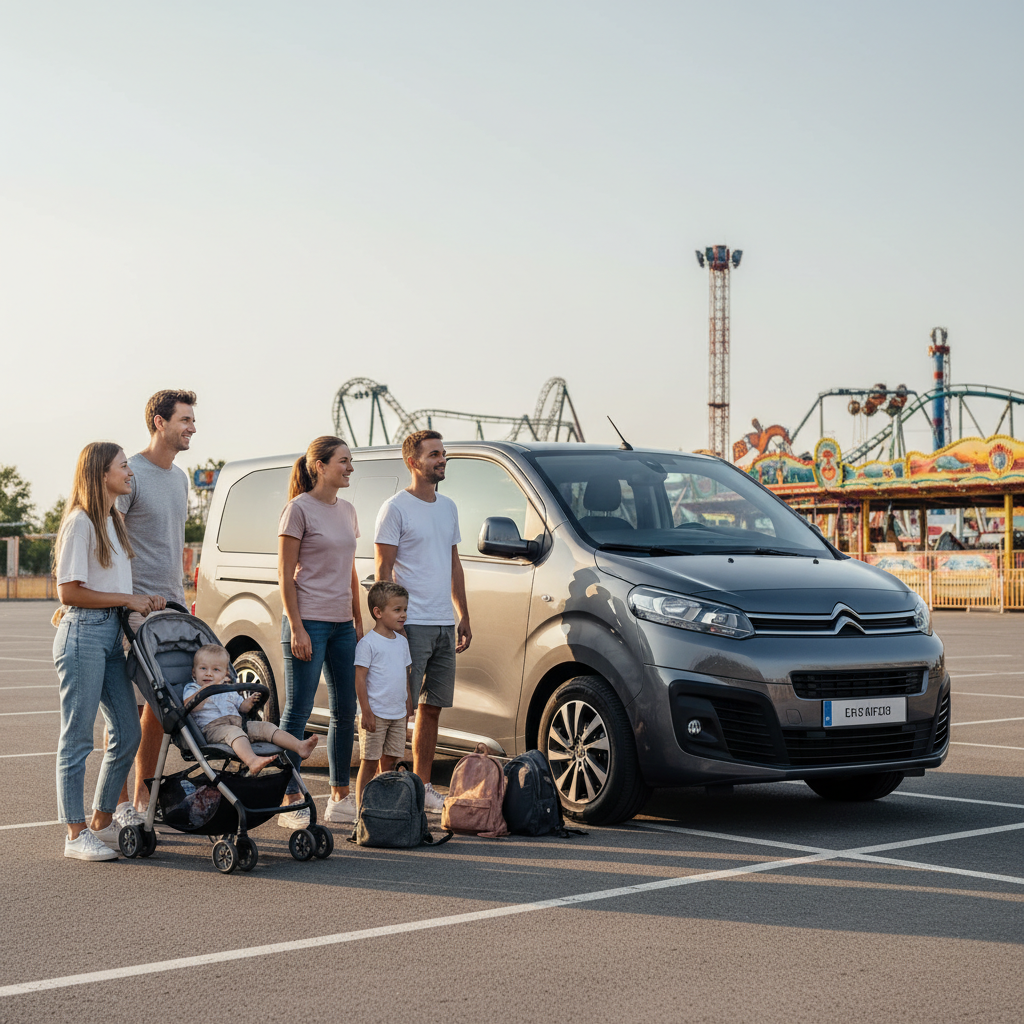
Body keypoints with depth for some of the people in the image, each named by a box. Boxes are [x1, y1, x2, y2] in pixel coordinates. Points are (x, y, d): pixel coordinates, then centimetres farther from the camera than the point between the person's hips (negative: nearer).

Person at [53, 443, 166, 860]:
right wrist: (127, 599, -11)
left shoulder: (113, 521, 17)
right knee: (77, 738, -2)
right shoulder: (80, 522, -11)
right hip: (82, 634, -9)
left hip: (111, 634, 9)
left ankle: (102, 823, 21)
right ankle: (76, 835, 5)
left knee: (127, 733, 9)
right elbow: (69, 592, -13)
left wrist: (142, 598, 8)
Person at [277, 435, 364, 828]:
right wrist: (296, 627, -15)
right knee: (298, 712, -3)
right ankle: (291, 802, 3)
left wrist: (359, 622, 14)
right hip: (308, 622, -8)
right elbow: (285, 574, -11)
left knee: (346, 711, 10)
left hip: (342, 624, 8)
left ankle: (340, 797, 19)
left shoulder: (347, 511, 13)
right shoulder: (299, 509, -8)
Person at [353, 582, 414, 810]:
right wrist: (366, 711, -17)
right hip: (375, 714, -7)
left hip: (398, 714, 7)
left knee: (389, 761, 11)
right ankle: (361, 808, 6)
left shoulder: (402, 641, 11)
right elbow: (360, 678, -14)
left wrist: (408, 705, 18)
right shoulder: (368, 643, -12)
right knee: (369, 763, -1)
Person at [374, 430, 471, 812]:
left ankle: (422, 785, 19)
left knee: (433, 707, 11)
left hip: (445, 625, 7)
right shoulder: (396, 508, -6)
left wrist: (464, 616, 16)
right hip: (412, 624, -7)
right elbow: (383, 570, -9)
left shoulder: (448, 507, 16)